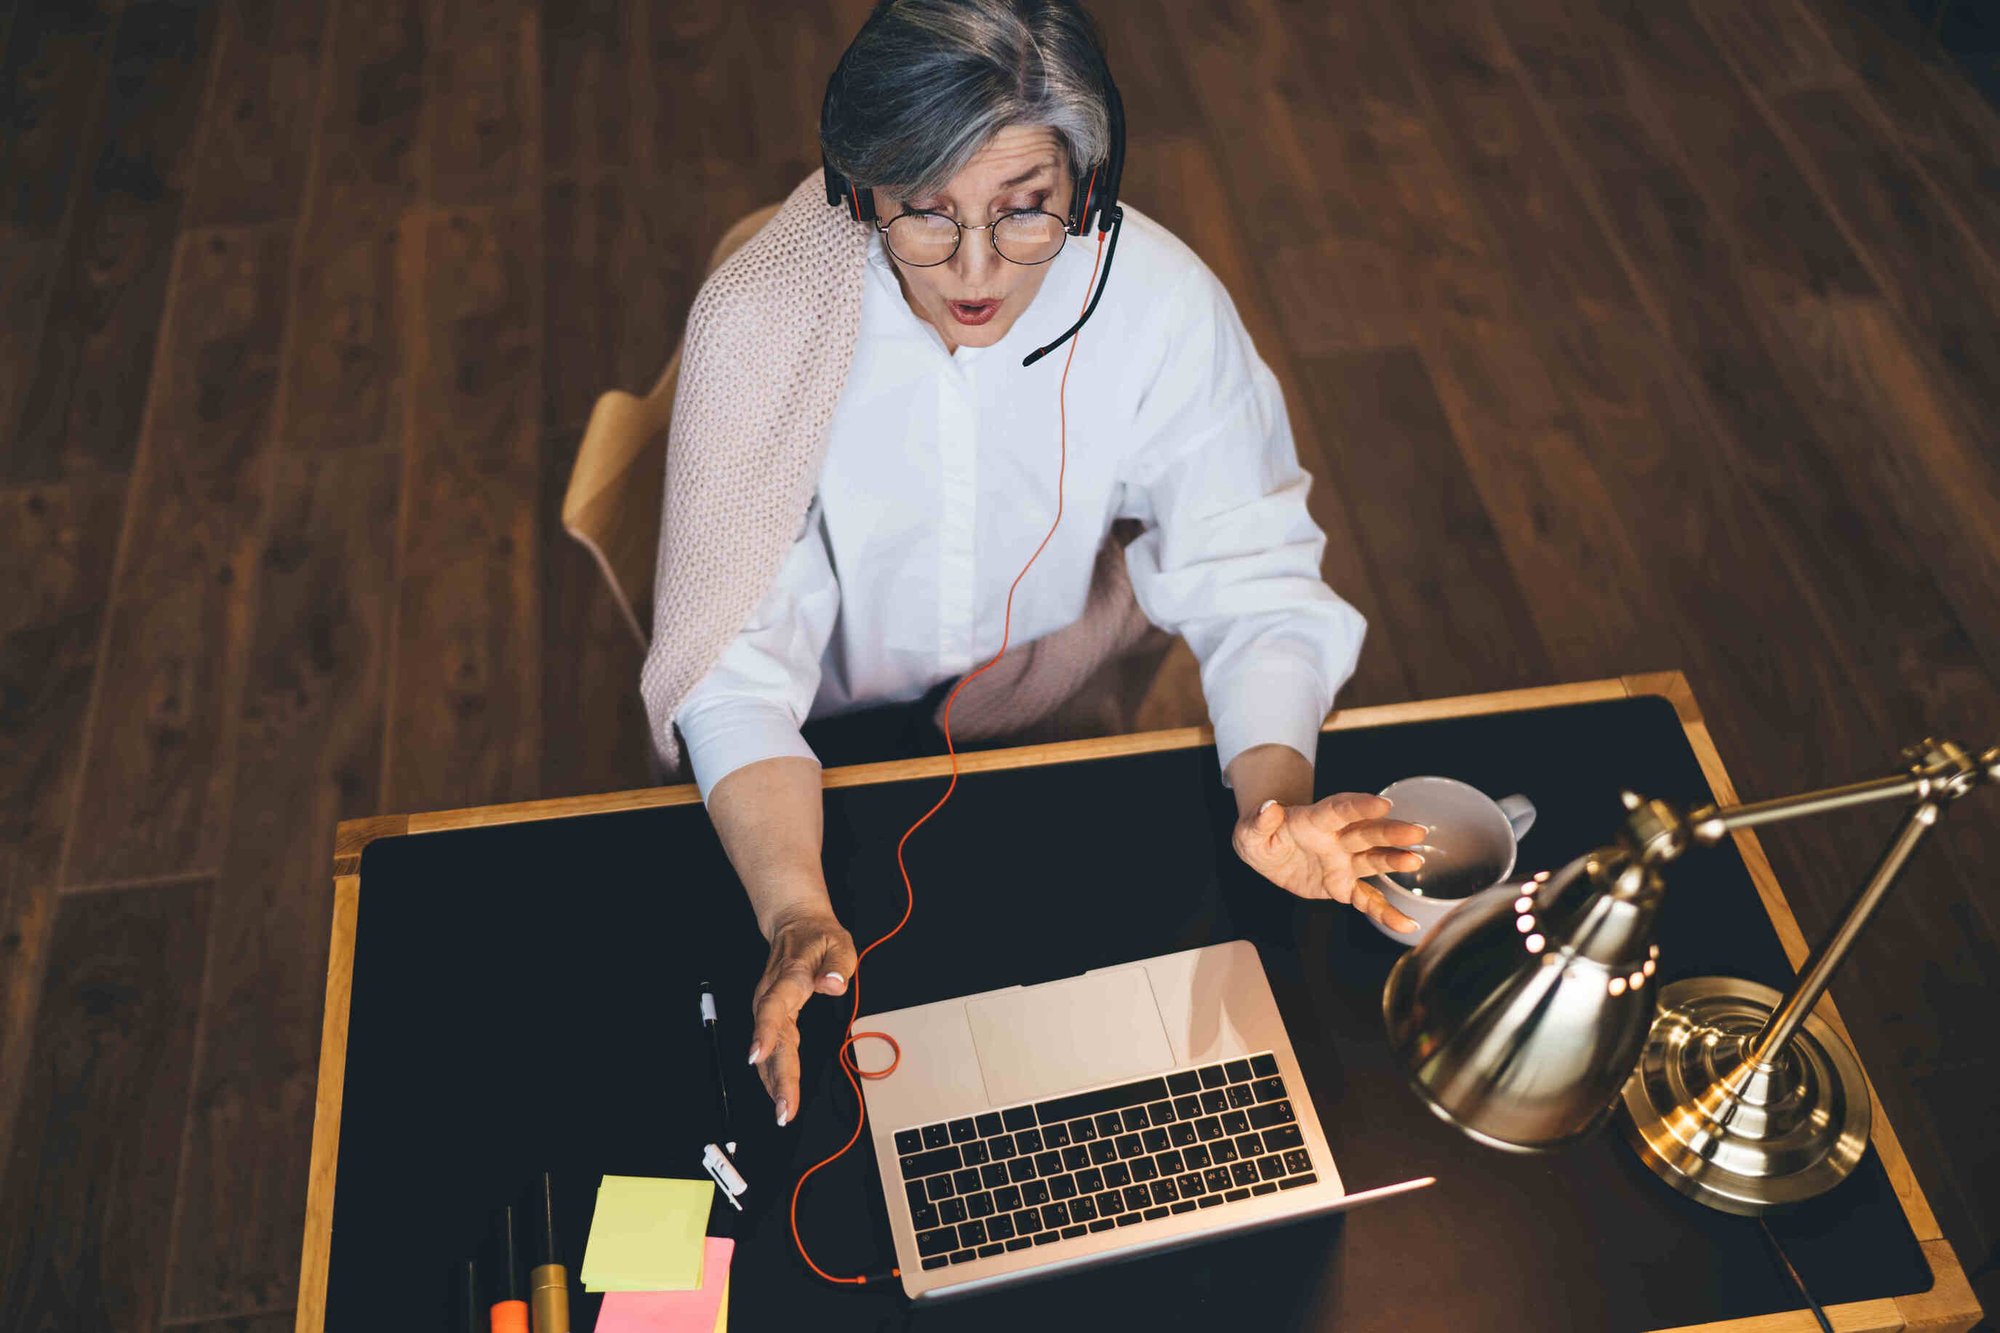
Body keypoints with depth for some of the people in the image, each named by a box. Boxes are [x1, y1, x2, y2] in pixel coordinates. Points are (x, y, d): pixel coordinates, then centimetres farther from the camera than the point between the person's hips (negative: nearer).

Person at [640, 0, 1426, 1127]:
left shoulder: (1164, 304, -21)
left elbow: (1253, 581, -16)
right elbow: (736, 662, -27)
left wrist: (1275, 794, -37)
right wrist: (797, 915, -43)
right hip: (829, 765, 0)